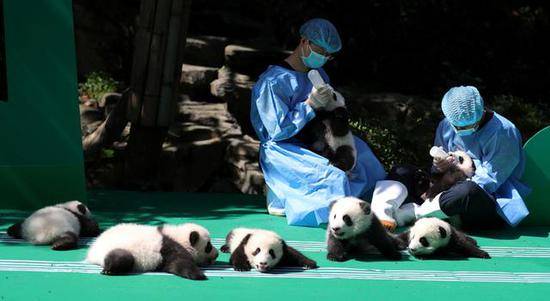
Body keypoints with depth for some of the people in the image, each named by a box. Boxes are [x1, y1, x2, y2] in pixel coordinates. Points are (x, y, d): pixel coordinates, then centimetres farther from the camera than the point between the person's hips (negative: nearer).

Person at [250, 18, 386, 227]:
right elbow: (278, 130, -21)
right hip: (282, 150, -9)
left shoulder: (317, 74, 10)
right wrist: (310, 104, -24)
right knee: (334, 178, -28)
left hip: (311, 144, 9)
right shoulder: (274, 82, -18)